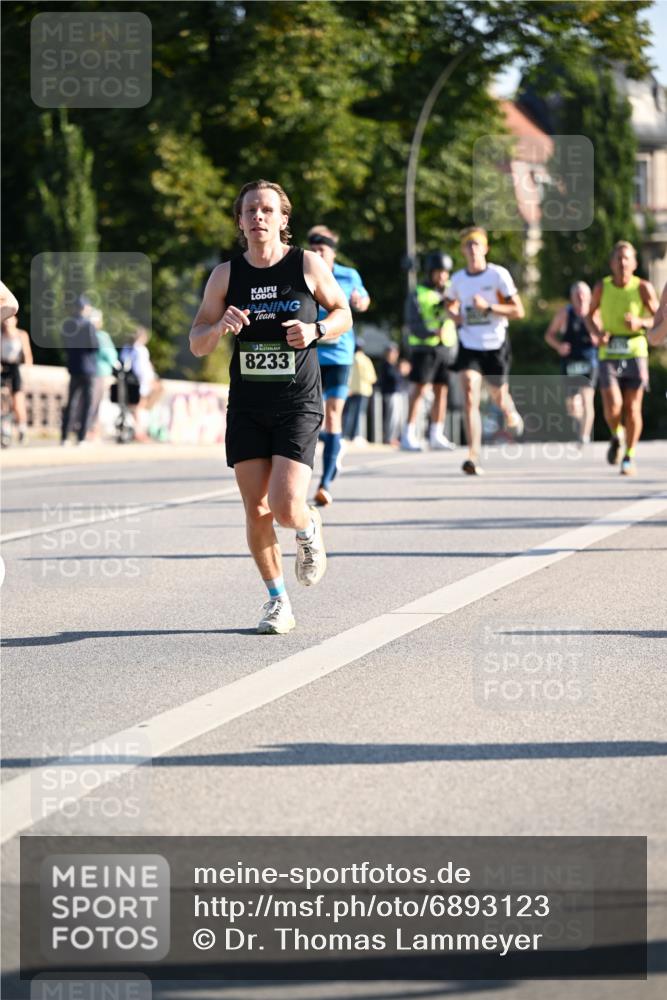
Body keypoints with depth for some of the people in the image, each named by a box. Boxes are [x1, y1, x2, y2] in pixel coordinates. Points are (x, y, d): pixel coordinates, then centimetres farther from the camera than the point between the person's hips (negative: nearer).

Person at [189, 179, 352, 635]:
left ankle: (309, 530, 22)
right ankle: (278, 601, 19)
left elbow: (344, 314, 9)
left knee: (286, 507, -16)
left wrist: (315, 330, -11)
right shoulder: (226, 275, 2)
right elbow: (196, 344, 4)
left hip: (298, 404, -3)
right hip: (246, 406, 3)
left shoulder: (308, 264, -3)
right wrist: (220, 326, -18)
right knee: (256, 511, 1)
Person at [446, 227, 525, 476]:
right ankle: (473, 457, -21)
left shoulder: (498, 274, -9)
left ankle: (512, 416, 54)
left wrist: (488, 307, -22)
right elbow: (450, 303, 25)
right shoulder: (458, 278, 3)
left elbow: (518, 311, -10)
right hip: (468, 346, 2)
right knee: (470, 398, -16)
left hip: (496, 346, -2)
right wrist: (454, 315, 2)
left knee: (499, 398, 14)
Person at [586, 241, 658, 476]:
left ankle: (629, 457, 17)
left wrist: (641, 323, -20)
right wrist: (596, 333, -5)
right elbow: (591, 315, 15)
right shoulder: (602, 287, 0)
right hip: (608, 354, 0)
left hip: (635, 353, 0)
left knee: (633, 408, 1)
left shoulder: (643, 288, -4)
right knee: (612, 407, -13)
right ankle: (616, 437, 21)